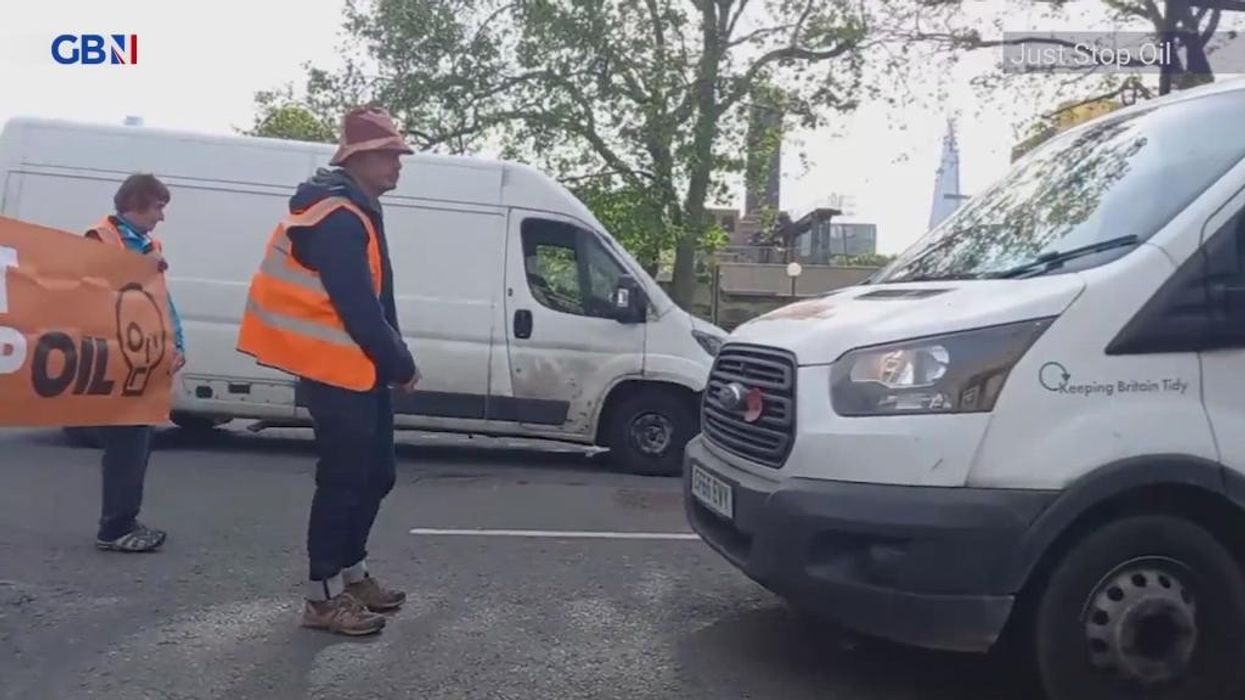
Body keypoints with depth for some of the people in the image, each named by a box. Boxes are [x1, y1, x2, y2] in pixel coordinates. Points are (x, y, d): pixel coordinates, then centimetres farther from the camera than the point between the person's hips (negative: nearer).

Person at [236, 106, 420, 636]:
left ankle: (352, 573, 30)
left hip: (360, 368, 10)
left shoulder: (353, 212, 16)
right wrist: (402, 364, -12)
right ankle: (324, 596, 10)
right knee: (344, 481, -2)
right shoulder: (337, 218, -18)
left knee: (375, 474, 16)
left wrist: (393, 361, 12)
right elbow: (357, 307, -22)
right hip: (337, 370, -10)